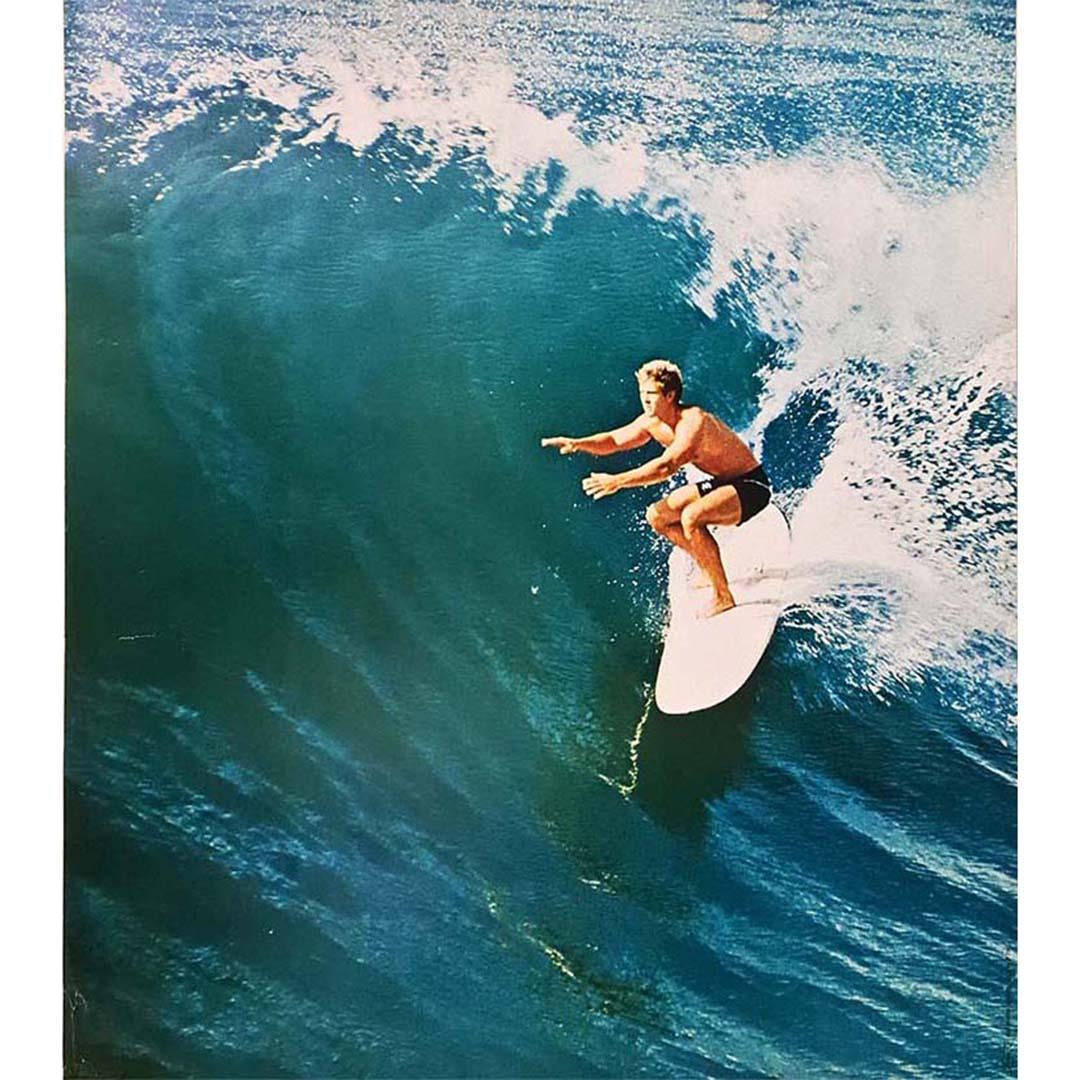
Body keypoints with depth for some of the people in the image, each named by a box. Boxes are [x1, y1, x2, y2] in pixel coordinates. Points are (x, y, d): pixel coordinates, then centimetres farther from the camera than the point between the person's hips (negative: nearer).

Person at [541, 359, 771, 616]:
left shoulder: (694, 421, -29)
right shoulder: (652, 422, -3)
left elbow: (667, 467, -40)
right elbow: (615, 440, 5)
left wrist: (617, 481, -44)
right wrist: (577, 444, -12)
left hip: (752, 485, -9)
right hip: (721, 482, 9)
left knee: (691, 516, -33)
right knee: (656, 516, 5)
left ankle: (723, 597, -20)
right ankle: (711, 571, 18)